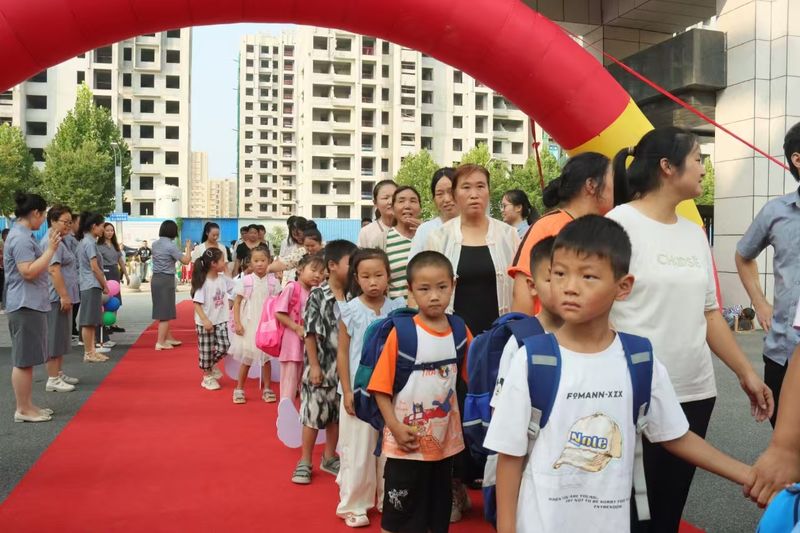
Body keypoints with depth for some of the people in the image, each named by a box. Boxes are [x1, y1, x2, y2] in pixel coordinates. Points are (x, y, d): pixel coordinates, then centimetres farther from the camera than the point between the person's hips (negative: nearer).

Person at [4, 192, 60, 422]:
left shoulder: (21, 235, 15)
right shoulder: (21, 238, -16)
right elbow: (29, 272, -23)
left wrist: (50, 248, 15)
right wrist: (51, 249, -20)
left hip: (30, 304, 11)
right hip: (25, 305, -11)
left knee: (26, 360, 14)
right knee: (23, 360, -3)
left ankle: (28, 405, 22)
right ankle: (23, 410, 4)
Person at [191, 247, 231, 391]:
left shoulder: (223, 279, 1)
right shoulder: (203, 282, -17)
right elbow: (197, 304, -18)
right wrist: (205, 320, -25)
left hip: (220, 321, 5)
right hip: (205, 323, -5)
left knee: (224, 347, -3)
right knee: (206, 350, 6)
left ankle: (212, 365, 26)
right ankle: (207, 376, 24)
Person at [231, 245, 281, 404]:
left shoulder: (273, 282, -1)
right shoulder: (245, 281, -5)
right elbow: (237, 303, -3)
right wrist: (237, 323, -10)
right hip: (248, 324, -1)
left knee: (266, 356, 8)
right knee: (246, 358, 6)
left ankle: (267, 389, 19)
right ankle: (239, 389, 19)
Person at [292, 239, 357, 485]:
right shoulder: (317, 296, -13)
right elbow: (310, 333, -12)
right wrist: (314, 365, -13)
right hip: (321, 365, -5)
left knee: (337, 414, 16)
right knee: (313, 414, 4)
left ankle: (329, 458, 32)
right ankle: (304, 461, 19)